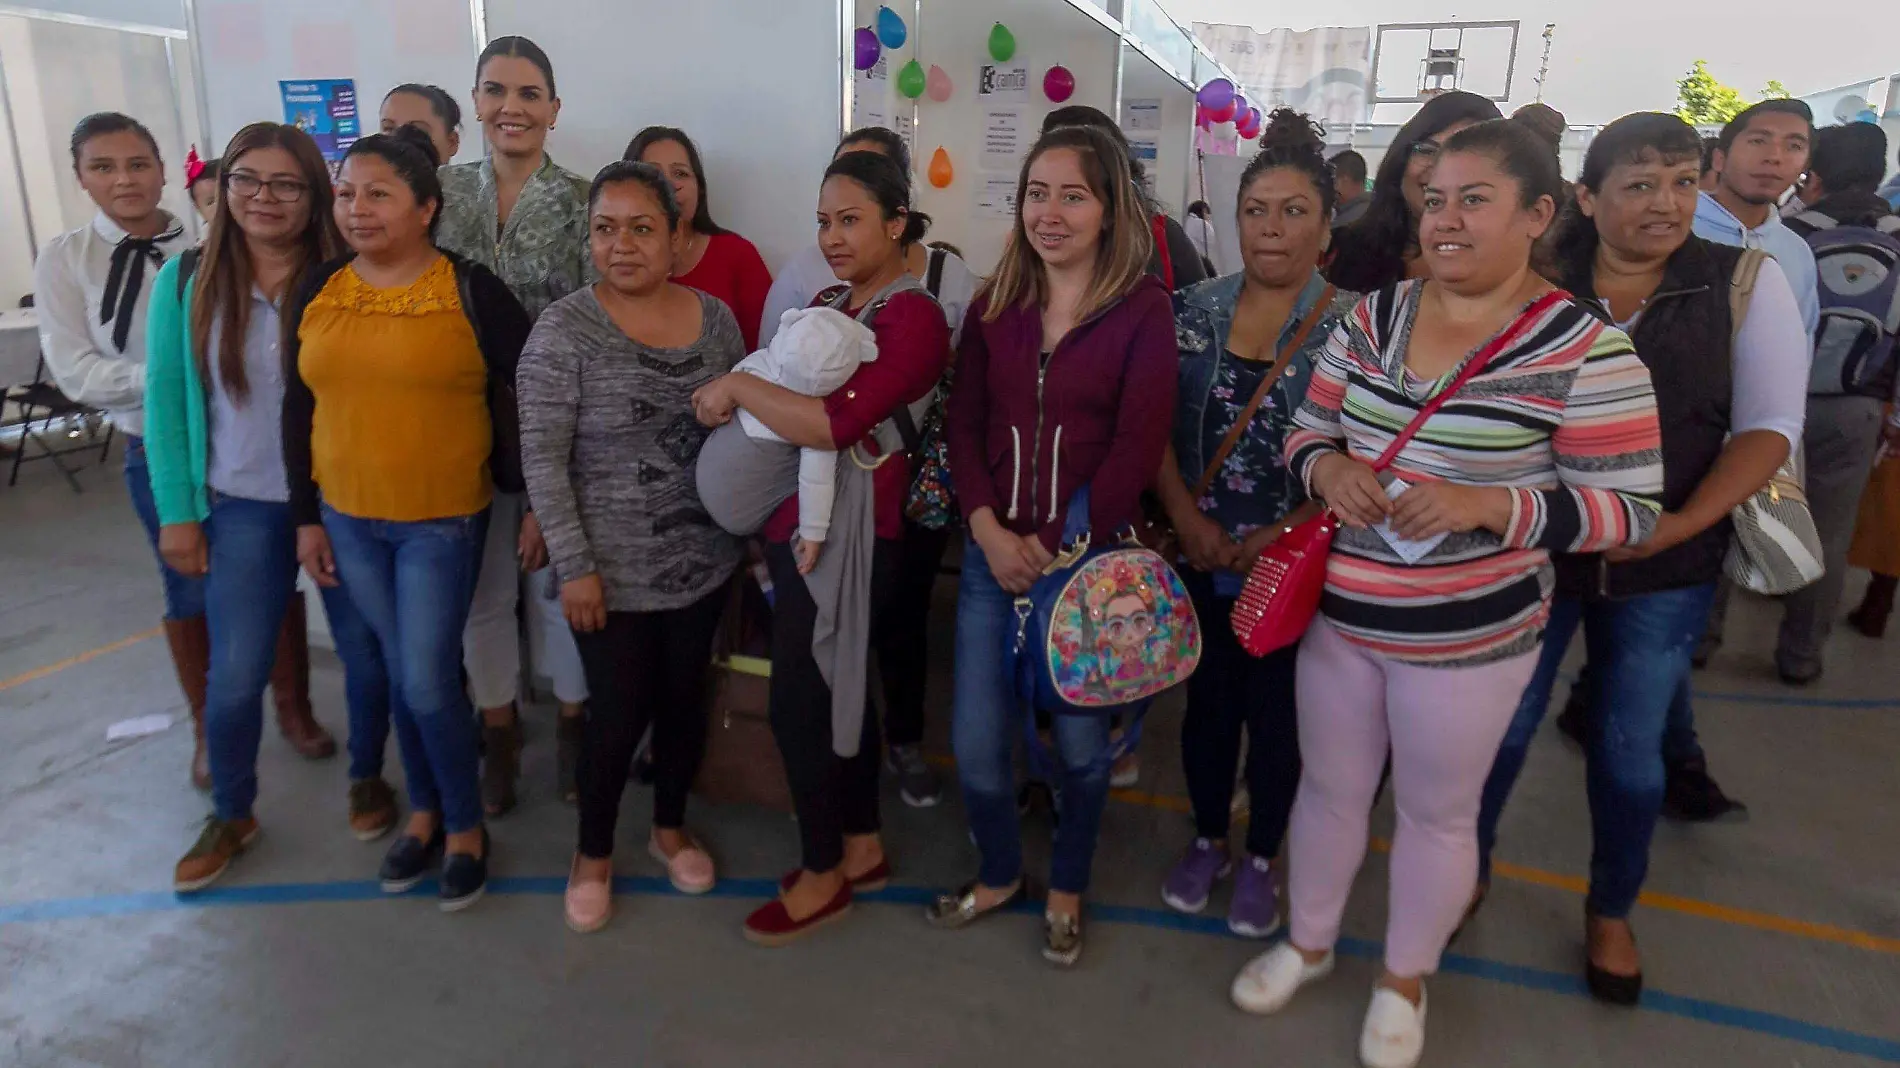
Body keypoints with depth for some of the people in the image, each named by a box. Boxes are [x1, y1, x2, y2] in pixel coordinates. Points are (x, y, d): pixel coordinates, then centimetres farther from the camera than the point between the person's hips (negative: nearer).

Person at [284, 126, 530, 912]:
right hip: (349, 518, 5)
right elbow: (299, 410, 9)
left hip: (445, 520, -4)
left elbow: (519, 404, -7)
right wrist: (306, 517, 7)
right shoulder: (317, 292, 4)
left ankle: (466, 826, 20)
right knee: (400, 673, 15)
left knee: (428, 680, -2)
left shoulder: (472, 291, -10)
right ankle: (425, 811, 33)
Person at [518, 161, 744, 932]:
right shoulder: (564, 330, -13)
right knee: (619, 711, 5)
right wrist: (574, 565, -15)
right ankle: (593, 853, 31)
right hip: (614, 570, -4)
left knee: (685, 698, 16)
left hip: (704, 559, 4)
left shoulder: (715, 319, 1)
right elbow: (541, 458, -13)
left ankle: (670, 827, 40)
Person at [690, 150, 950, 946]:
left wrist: (737, 386, -18)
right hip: (799, 523, 8)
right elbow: (789, 395, 15)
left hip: (844, 534, -8)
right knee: (838, 688, 17)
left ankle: (822, 875, 21)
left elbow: (837, 423, -26)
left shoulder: (913, 318, -14)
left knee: (799, 701, 1)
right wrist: (735, 400, -4)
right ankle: (862, 848, 35)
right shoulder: (829, 303, 13)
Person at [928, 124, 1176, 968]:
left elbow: (1136, 450, -12)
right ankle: (999, 874, 37)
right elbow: (963, 428, 3)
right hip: (993, 558, 3)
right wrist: (988, 529, -11)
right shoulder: (993, 307, 6)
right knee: (976, 744, 8)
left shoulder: (1143, 310, -6)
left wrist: (1058, 546, -14)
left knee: (1081, 743, 12)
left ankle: (1066, 889, 38)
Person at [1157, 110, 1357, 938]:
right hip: (1201, 553, 2)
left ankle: (1260, 859, 33)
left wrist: (1285, 535, -17)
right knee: (1207, 698, 15)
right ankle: (1207, 840, 37)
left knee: (1276, 708, 12)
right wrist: (1187, 519, -13)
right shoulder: (1194, 310, 2)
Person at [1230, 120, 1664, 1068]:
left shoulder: (1586, 351, -14)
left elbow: (1630, 509, -12)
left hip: (1466, 636, -4)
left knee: (1437, 813, 16)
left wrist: (1489, 504, -27)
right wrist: (1328, 468, -16)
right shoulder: (1373, 315, 0)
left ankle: (1405, 979, 42)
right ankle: (1307, 941, 45)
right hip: (1338, 614, 4)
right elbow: (1306, 432, 8)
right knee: (1327, 787, 20)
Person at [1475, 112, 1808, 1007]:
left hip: (1665, 568, 1)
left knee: (1630, 750, 14)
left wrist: (1681, 524, -17)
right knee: (1503, 726, 12)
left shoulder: (1745, 282, -4)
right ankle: (1469, 869, 36)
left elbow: (1769, 425, -5)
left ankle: (1611, 912, 37)